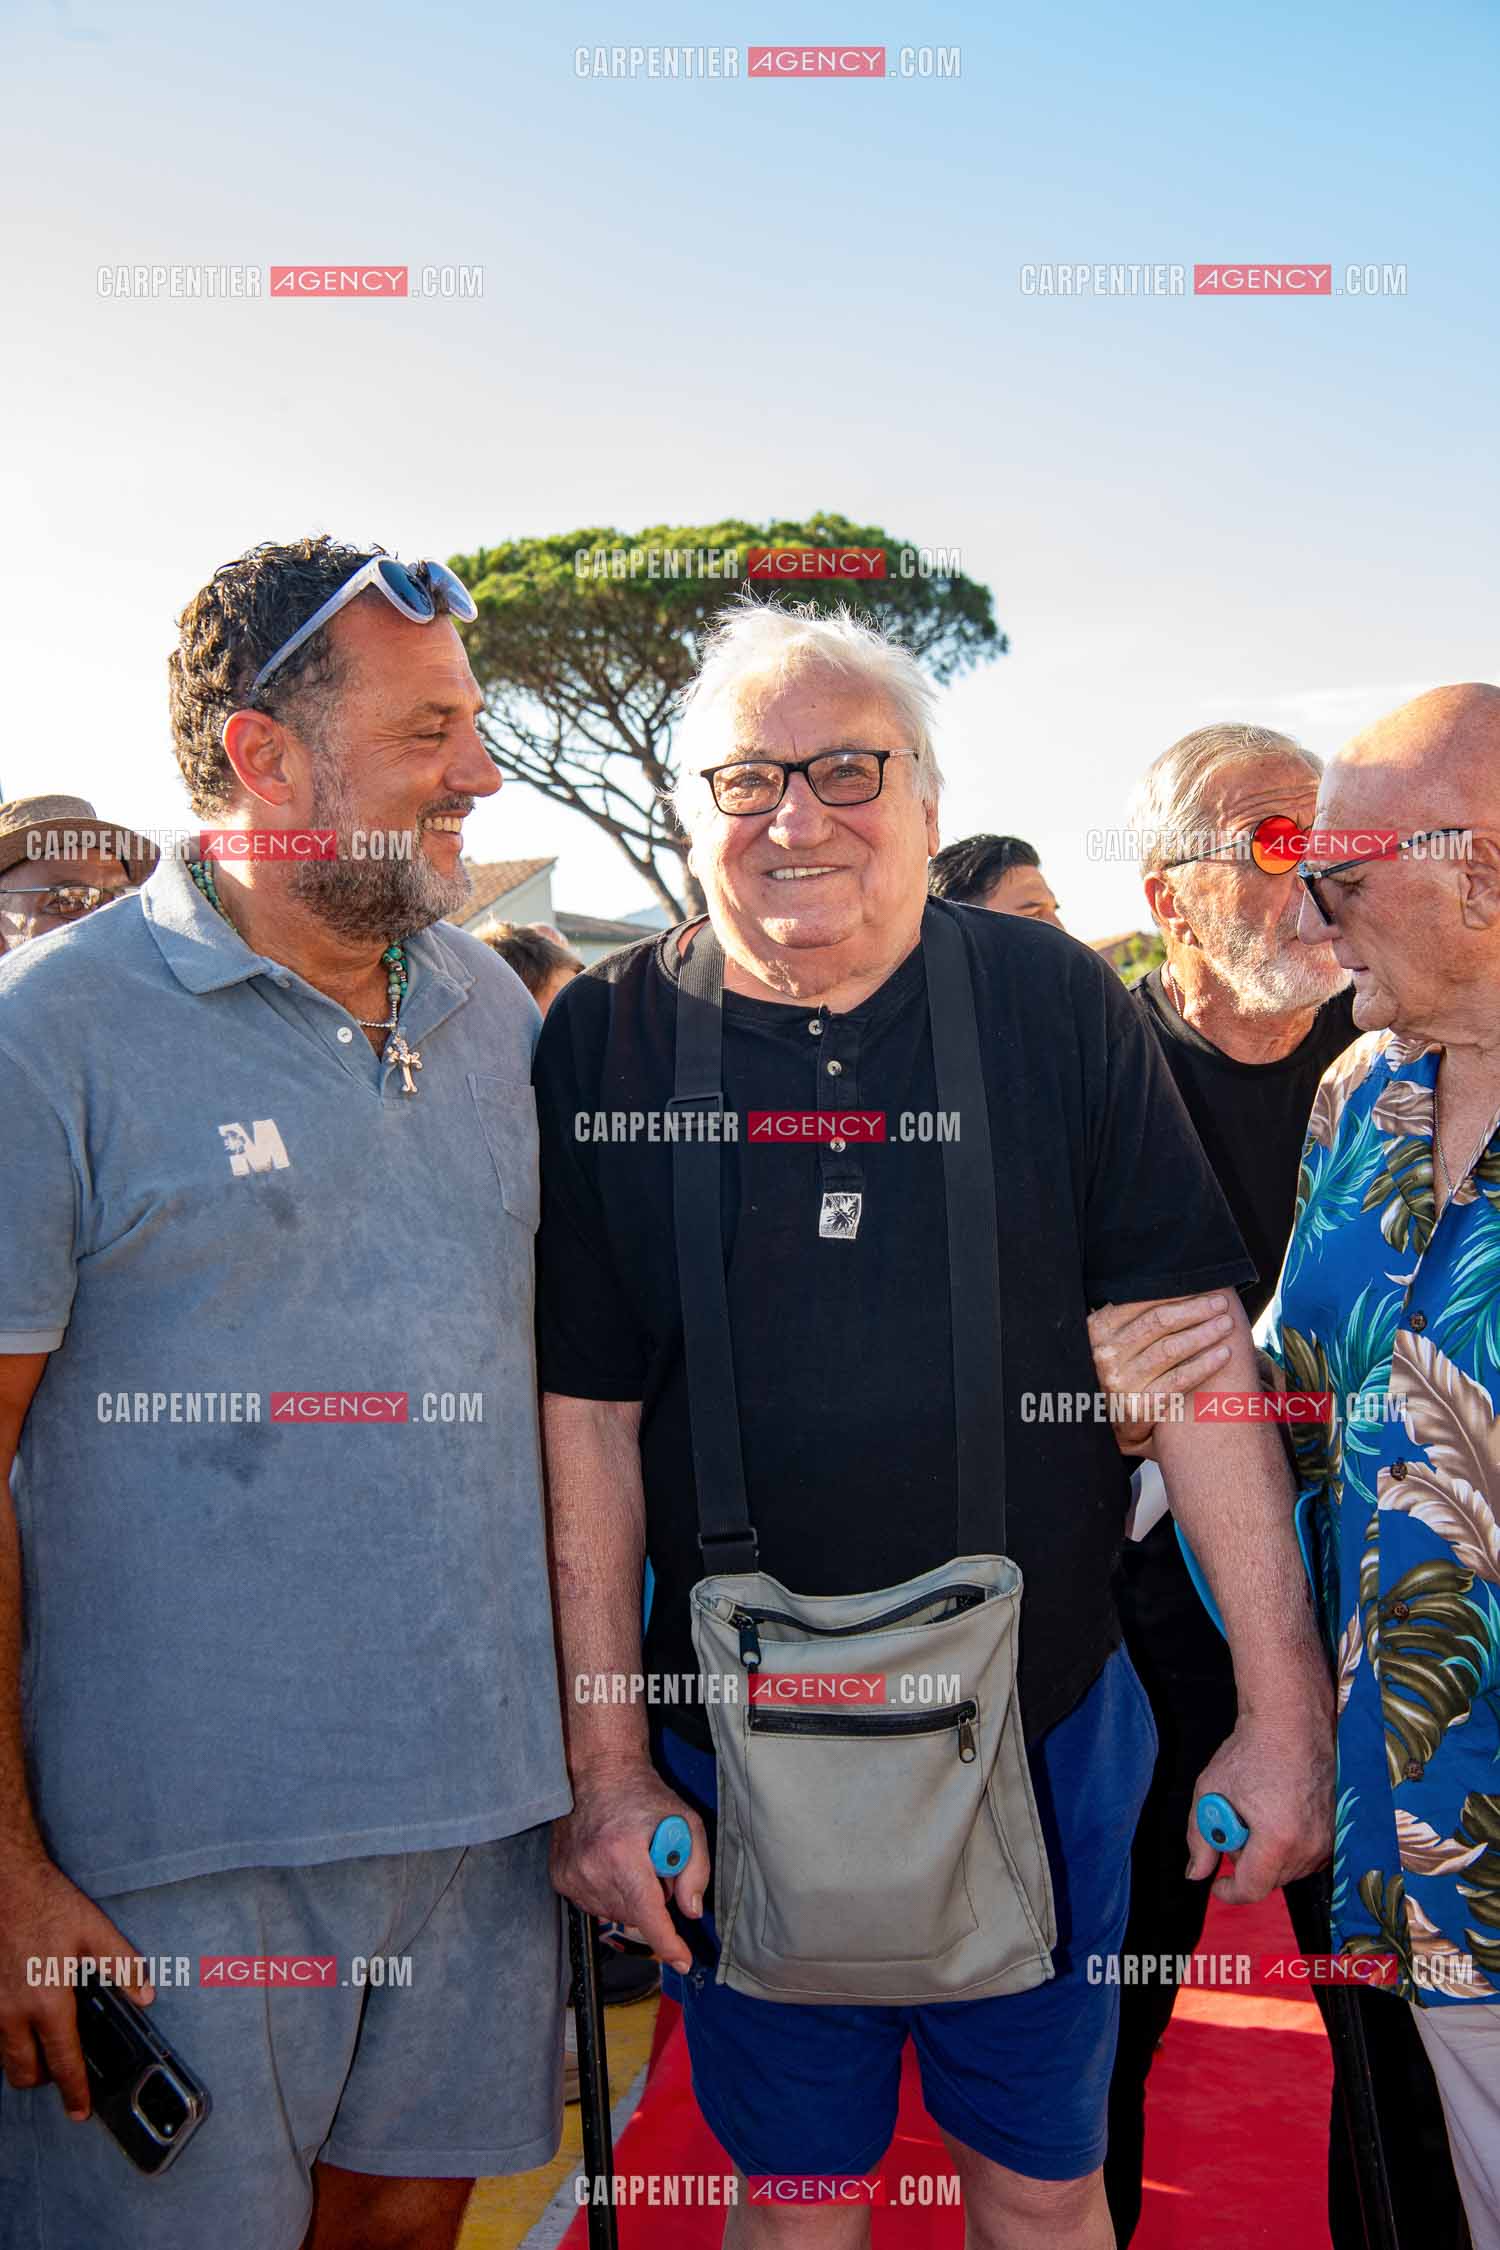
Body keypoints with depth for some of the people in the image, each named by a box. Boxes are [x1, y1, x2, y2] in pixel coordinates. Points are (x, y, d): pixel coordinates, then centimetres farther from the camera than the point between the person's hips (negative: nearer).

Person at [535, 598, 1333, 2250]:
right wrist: (604, 1762, -6)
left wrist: (1284, 1707, -9)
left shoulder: (1054, 1006, -6)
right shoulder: (606, 1041, -7)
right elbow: (586, 1419, -6)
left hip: (1046, 1736, 1)